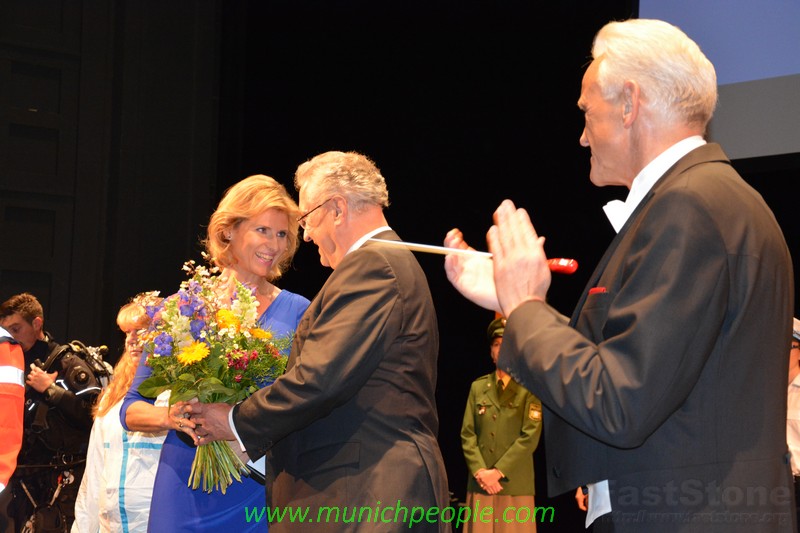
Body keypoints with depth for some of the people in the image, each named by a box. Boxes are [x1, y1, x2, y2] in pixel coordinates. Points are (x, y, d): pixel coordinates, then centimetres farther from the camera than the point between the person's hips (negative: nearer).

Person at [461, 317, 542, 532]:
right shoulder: (478, 387, 13)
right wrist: (480, 471, -8)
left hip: (515, 485, -3)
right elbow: (467, 434, 7)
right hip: (480, 482, 3)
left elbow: (530, 437, -7)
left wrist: (498, 472, -12)